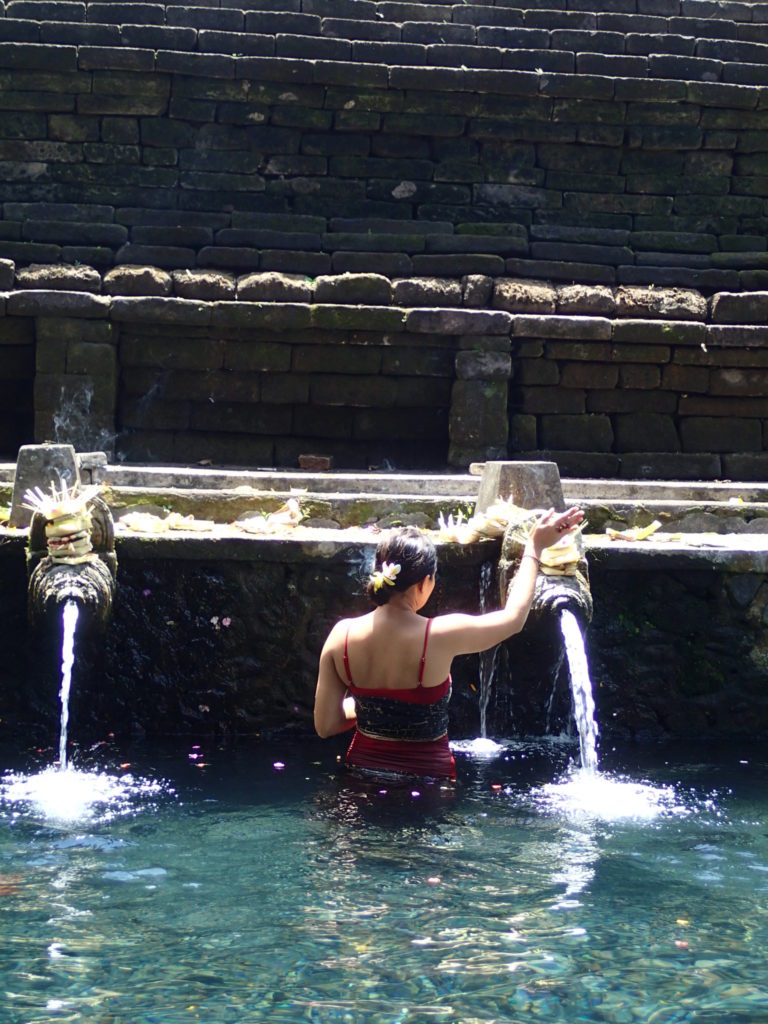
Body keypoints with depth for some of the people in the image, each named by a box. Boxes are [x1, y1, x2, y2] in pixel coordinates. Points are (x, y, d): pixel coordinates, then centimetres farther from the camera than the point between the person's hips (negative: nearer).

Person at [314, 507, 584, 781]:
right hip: (427, 774, -4)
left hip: (363, 767, 5)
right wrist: (535, 546, 7)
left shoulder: (342, 634, -10)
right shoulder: (440, 636, -20)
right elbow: (513, 617, -2)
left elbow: (325, 725, -5)